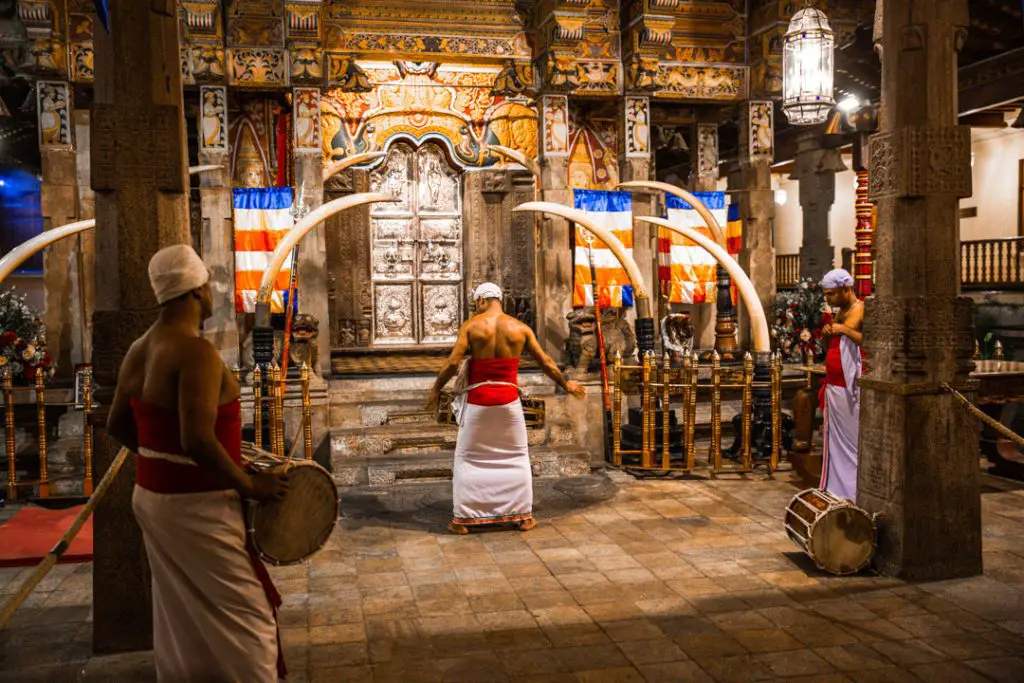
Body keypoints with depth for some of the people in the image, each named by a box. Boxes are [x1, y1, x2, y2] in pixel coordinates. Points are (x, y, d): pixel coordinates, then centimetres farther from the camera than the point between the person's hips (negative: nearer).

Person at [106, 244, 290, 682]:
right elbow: (198, 440, -31)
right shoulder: (196, 352, -23)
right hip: (195, 507, -9)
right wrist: (249, 485, -20)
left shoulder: (140, 349, 5)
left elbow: (116, 425, 15)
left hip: (152, 496, 9)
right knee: (244, 619, 5)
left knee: (181, 619, 22)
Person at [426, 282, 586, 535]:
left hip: (478, 399, -2)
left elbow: (453, 363, -11)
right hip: (508, 399, 2)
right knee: (516, 456, 15)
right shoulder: (520, 328, 1)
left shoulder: (471, 326, -5)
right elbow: (546, 362, 6)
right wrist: (566, 384, 21)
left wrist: (436, 389, 3)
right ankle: (523, 516, 18)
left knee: (467, 457, 10)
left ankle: (462, 519, 11)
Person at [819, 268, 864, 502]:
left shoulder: (861, 310, -9)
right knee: (835, 442, 12)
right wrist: (826, 335, 5)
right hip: (834, 387, 9)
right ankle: (836, 491, 21)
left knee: (853, 443, -5)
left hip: (851, 389, -9)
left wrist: (845, 330, -21)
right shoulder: (840, 312, 17)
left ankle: (857, 495, 1)